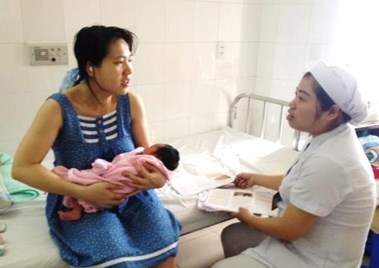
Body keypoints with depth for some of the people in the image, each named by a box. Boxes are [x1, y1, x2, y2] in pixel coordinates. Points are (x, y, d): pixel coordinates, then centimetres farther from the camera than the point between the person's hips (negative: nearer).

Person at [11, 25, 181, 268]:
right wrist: (84, 193, -25)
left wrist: (158, 177, -22)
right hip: (78, 203, -2)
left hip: (130, 194, 3)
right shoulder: (58, 108, -16)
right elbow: (22, 168, -17)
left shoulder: (131, 102, -7)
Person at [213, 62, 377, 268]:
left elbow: (289, 230, -24)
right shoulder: (334, 137, -4)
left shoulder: (328, 161, -33)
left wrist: (249, 218, -6)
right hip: (306, 238, 9)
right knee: (231, 235, 16)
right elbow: (297, 183, 13)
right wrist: (256, 179, 21)